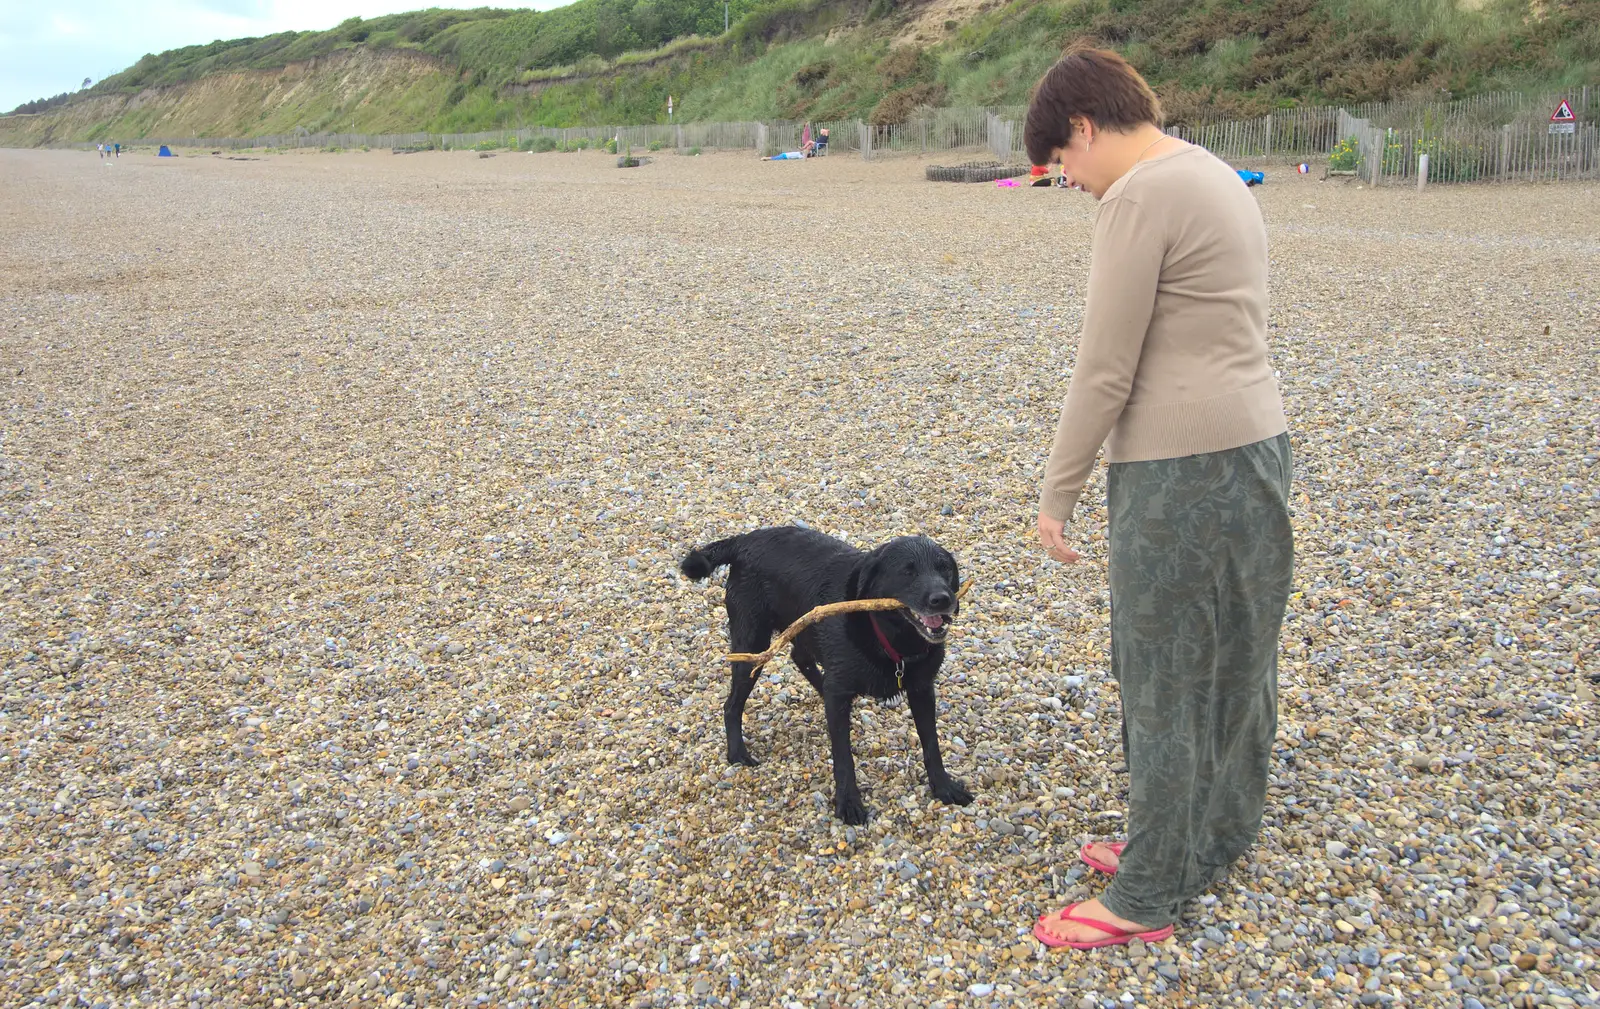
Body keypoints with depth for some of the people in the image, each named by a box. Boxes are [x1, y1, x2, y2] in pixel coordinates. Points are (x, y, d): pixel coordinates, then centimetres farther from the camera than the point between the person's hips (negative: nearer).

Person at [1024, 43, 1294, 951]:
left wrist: (1058, 492, -7)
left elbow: (1105, 371, -16)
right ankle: (1214, 843, 36)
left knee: (1164, 683, 2)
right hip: (1257, 443, 10)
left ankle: (1147, 897, 17)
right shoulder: (1219, 178, 15)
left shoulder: (1138, 198, -15)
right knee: (1235, 665, 19)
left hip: (1183, 467, -10)